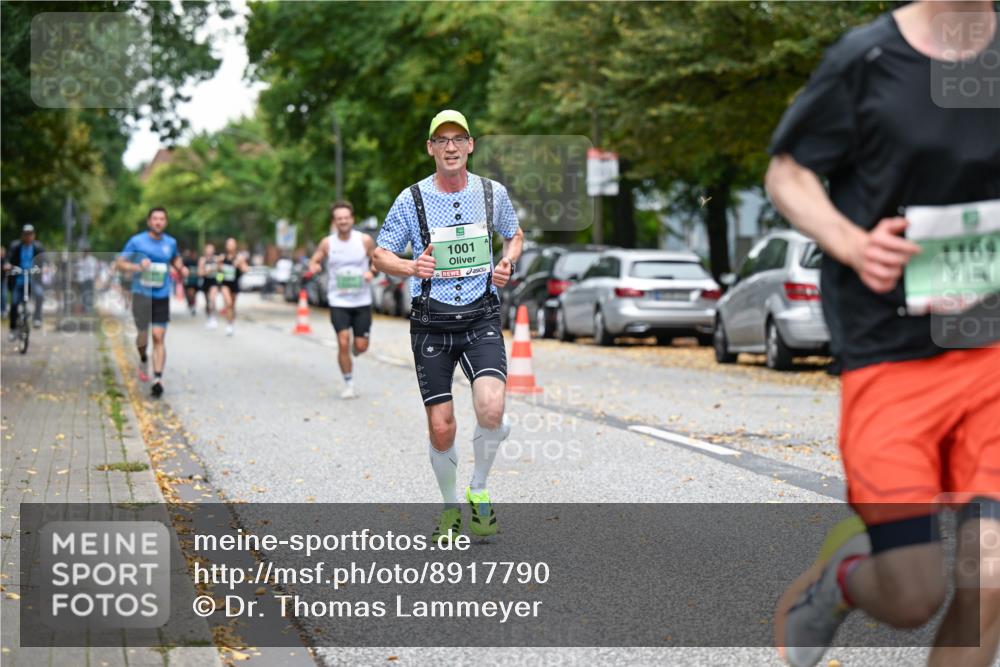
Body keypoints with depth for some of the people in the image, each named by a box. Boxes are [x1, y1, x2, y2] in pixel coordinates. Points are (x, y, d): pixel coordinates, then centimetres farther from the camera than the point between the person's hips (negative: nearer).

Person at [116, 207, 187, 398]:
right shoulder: (137, 241, -4)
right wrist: (138, 267, -19)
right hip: (141, 294, -2)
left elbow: (175, 259, 27)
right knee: (143, 335, 0)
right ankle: (143, 360, 34)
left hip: (162, 296, 2)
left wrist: (182, 270, 6)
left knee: (159, 337, -7)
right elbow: (120, 262, -2)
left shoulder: (170, 243, 7)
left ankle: (158, 379, -9)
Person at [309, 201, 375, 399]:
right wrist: (313, 266, -16)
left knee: (361, 347, 2)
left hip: (362, 302, 1)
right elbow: (314, 261, 8)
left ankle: (354, 350, 40)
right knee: (343, 343, -12)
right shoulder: (327, 243, -3)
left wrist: (371, 271, -13)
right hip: (338, 302, -1)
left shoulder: (365, 240, -4)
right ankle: (349, 384, 3)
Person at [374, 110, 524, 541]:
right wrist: (411, 267, -17)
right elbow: (381, 254, 4)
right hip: (431, 323, 0)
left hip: (481, 317, 0)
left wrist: (507, 264, -1)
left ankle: (479, 490, 5)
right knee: (441, 429, -1)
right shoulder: (412, 199, -3)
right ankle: (451, 506, 25)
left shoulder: (493, 193, 2)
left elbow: (514, 235, 21)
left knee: (491, 410, -22)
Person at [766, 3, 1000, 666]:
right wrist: (852, 244, -17)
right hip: (890, 356, -3)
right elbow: (788, 172, 1)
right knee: (911, 601, -4)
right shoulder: (867, 58, -6)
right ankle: (843, 569, 32)